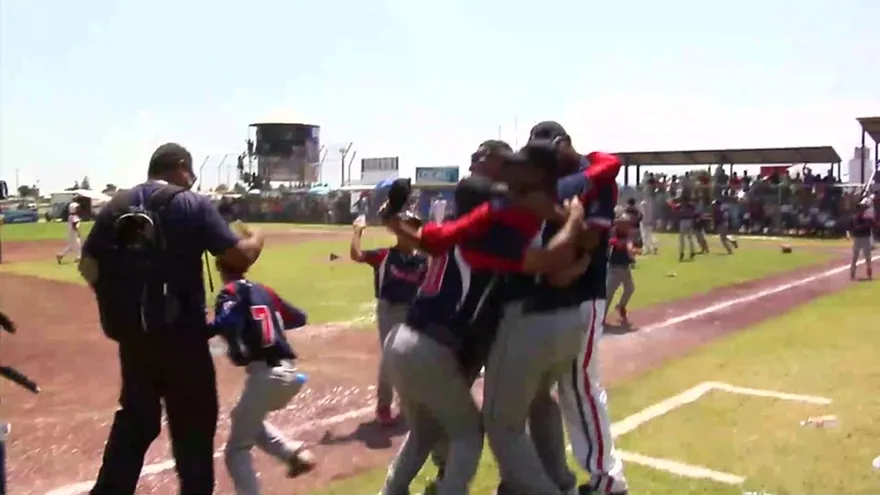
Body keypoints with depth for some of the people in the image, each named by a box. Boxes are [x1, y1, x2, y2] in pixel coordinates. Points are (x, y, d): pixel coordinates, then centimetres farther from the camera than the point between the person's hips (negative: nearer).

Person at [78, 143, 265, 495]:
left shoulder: (115, 206, 8)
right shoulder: (191, 204, -8)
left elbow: (88, 266, 6)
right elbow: (239, 257, -12)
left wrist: (118, 298, 16)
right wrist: (256, 240, 8)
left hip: (131, 334, 6)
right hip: (181, 336, -5)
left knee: (135, 418, 20)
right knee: (193, 423, 9)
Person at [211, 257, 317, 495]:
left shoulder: (230, 293, -3)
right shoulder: (264, 291, 17)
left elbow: (225, 324, -25)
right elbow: (299, 318, 26)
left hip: (265, 374, -7)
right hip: (288, 372, 7)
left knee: (236, 450, 6)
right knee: (245, 417, 32)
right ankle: (295, 452, 18)